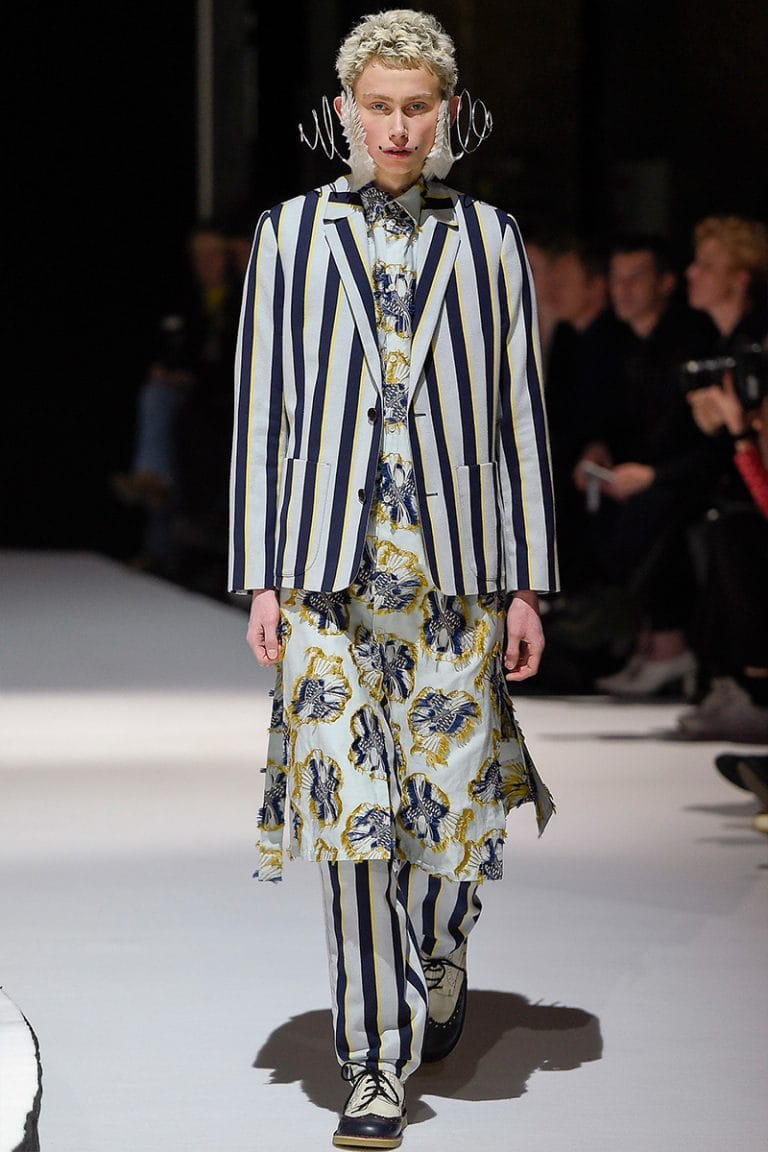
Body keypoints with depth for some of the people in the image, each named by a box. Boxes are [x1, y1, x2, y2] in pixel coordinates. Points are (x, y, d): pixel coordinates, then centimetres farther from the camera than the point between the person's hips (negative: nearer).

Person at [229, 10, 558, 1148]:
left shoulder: (490, 242, 8)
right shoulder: (289, 236, 7)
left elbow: (520, 416, 8)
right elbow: (262, 414, 7)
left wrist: (526, 584, 4)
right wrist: (261, 580, 1)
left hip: (457, 576, 1)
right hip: (330, 573, 0)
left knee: (454, 810, 2)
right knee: (352, 813, -6)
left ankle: (438, 960, 34)